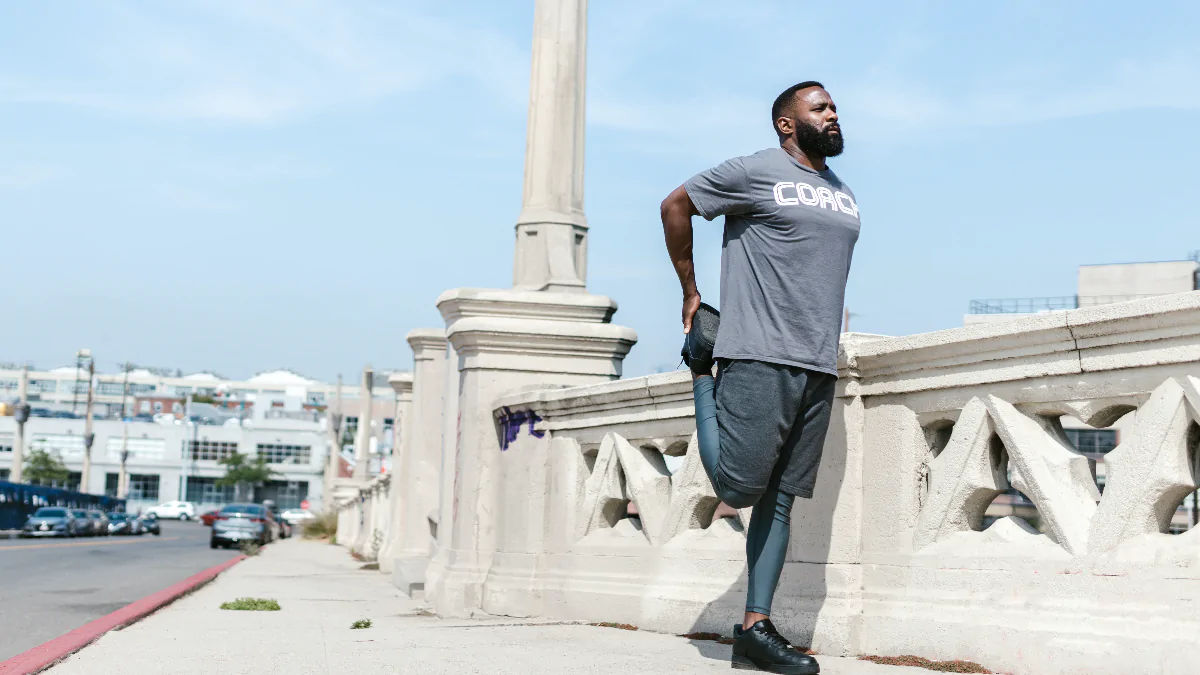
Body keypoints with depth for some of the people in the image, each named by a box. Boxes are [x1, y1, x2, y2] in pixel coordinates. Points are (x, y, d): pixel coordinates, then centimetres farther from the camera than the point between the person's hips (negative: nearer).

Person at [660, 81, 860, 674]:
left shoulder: (844, 195, 19)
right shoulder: (757, 171, -1)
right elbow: (675, 205, 7)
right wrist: (690, 293, 8)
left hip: (818, 365, 6)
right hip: (758, 358, -6)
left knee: (780, 498, 4)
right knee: (738, 488, -7)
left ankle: (755, 627, 6)